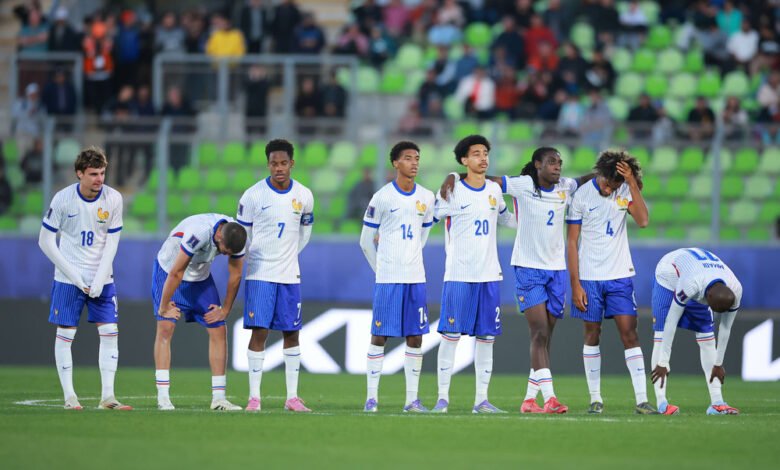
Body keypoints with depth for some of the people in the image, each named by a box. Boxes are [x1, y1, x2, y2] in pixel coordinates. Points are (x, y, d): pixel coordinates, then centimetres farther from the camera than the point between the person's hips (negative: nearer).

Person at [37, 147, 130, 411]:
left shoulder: (113, 199, -5)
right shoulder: (63, 199, -12)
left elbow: (111, 243, 0)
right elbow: (45, 241, -7)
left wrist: (99, 280, -9)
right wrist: (74, 276, -11)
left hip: (101, 278, 2)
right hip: (68, 279, -2)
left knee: (110, 332, -4)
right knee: (65, 334, -2)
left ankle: (107, 396, -1)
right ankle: (69, 397, 3)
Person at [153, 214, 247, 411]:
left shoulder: (236, 236, -19)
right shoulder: (199, 232, -38)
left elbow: (235, 275, -3)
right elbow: (176, 273, -29)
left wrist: (225, 310, 2)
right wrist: (164, 306, -20)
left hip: (200, 277, 5)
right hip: (168, 270, -5)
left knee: (219, 330, -3)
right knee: (165, 328, -16)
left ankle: (218, 398, 0)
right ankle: (163, 398, -16)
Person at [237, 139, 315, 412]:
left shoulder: (304, 196, 1)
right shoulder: (253, 195, -8)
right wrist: (251, 260, 8)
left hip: (289, 276, 3)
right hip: (259, 274, -3)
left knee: (291, 333, 5)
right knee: (259, 332, -6)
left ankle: (292, 397, 10)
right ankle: (254, 397, -3)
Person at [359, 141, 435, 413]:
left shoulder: (426, 198, 7)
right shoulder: (382, 197, -5)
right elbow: (366, 241, 2)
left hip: (416, 277, 4)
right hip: (387, 278, -4)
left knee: (415, 337, 3)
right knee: (379, 336, -2)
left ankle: (412, 398, 8)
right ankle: (372, 397, 2)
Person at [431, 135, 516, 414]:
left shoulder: (495, 190, 10)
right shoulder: (452, 192, -5)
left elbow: (506, 219, 29)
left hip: (490, 275, 5)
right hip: (459, 276, -5)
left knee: (487, 337, 4)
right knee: (451, 334, -5)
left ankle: (481, 400, 8)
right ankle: (443, 398, -1)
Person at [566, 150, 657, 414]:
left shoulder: (626, 191, 2)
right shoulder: (582, 196, -5)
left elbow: (643, 221, -14)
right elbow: (572, 243, -2)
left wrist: (632, 183, -18)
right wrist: (575, 285, -6)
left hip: (620, 276, 1)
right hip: (590, 278, -1)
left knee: (629, 333, -5)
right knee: (592, 335, 4)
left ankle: (642, 400, -8)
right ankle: (595, 398, 12)